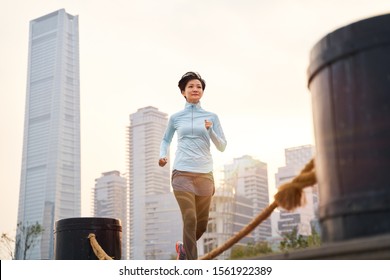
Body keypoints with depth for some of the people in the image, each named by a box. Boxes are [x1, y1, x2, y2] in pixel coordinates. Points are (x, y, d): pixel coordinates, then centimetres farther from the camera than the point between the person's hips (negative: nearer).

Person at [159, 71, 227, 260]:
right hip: (182, 173, -2)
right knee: (190, 220, -13)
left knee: (202, 224, 8)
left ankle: (184, 247, 37)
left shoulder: (211, 117, 8)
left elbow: (222, 147, 7)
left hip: (205, 175, 2)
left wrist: (210, 130, -11)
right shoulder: (175, 118, 8)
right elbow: (166, 140, 23)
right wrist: (163, 155, 3)